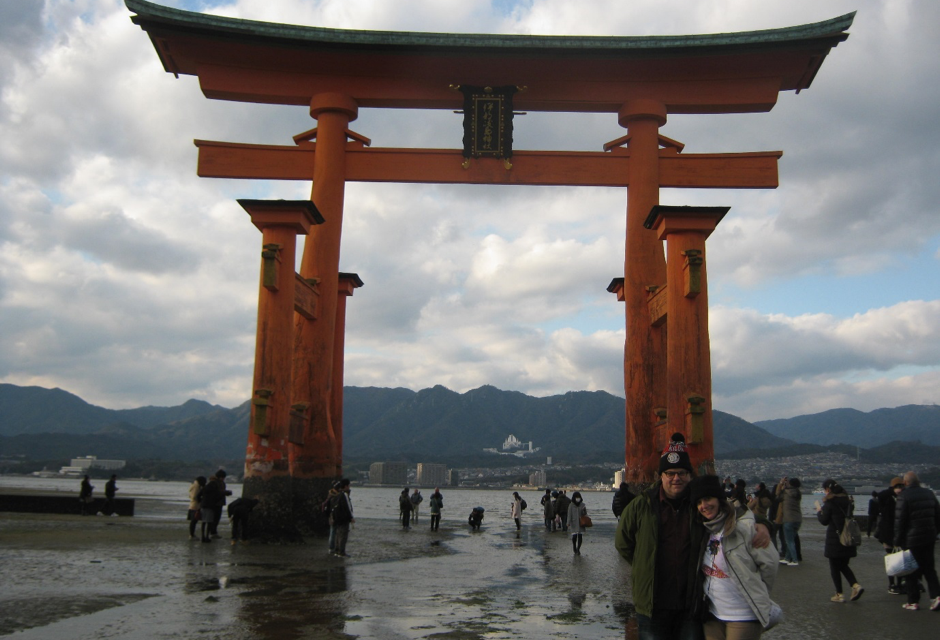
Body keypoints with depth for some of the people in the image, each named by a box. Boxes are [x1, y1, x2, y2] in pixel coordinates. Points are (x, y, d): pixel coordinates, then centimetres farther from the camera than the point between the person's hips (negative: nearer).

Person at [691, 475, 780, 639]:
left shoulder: (744, 525, -15)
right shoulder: (703, 530, 5)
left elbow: (769, 563, -11)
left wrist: (757, 595, -1)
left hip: (745, 618, -6)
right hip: (712, 615, 6)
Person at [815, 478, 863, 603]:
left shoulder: (829, 502, -13)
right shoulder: (847, 500, 7)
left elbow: (824, 521, -11)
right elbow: (849, 517, 17)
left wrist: (819, 510, 5)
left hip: (834, 539, -6)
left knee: (834, 567, 5)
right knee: (844, 565, 19)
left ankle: (839, 594, 7)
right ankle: (856, 585, 0)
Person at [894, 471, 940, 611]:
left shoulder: (904, 496, -14)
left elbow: (899, 521, -14)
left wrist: (897, 541, -6)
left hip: (911, 540, -6)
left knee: (911, 572, 5)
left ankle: (913, 601, 10)